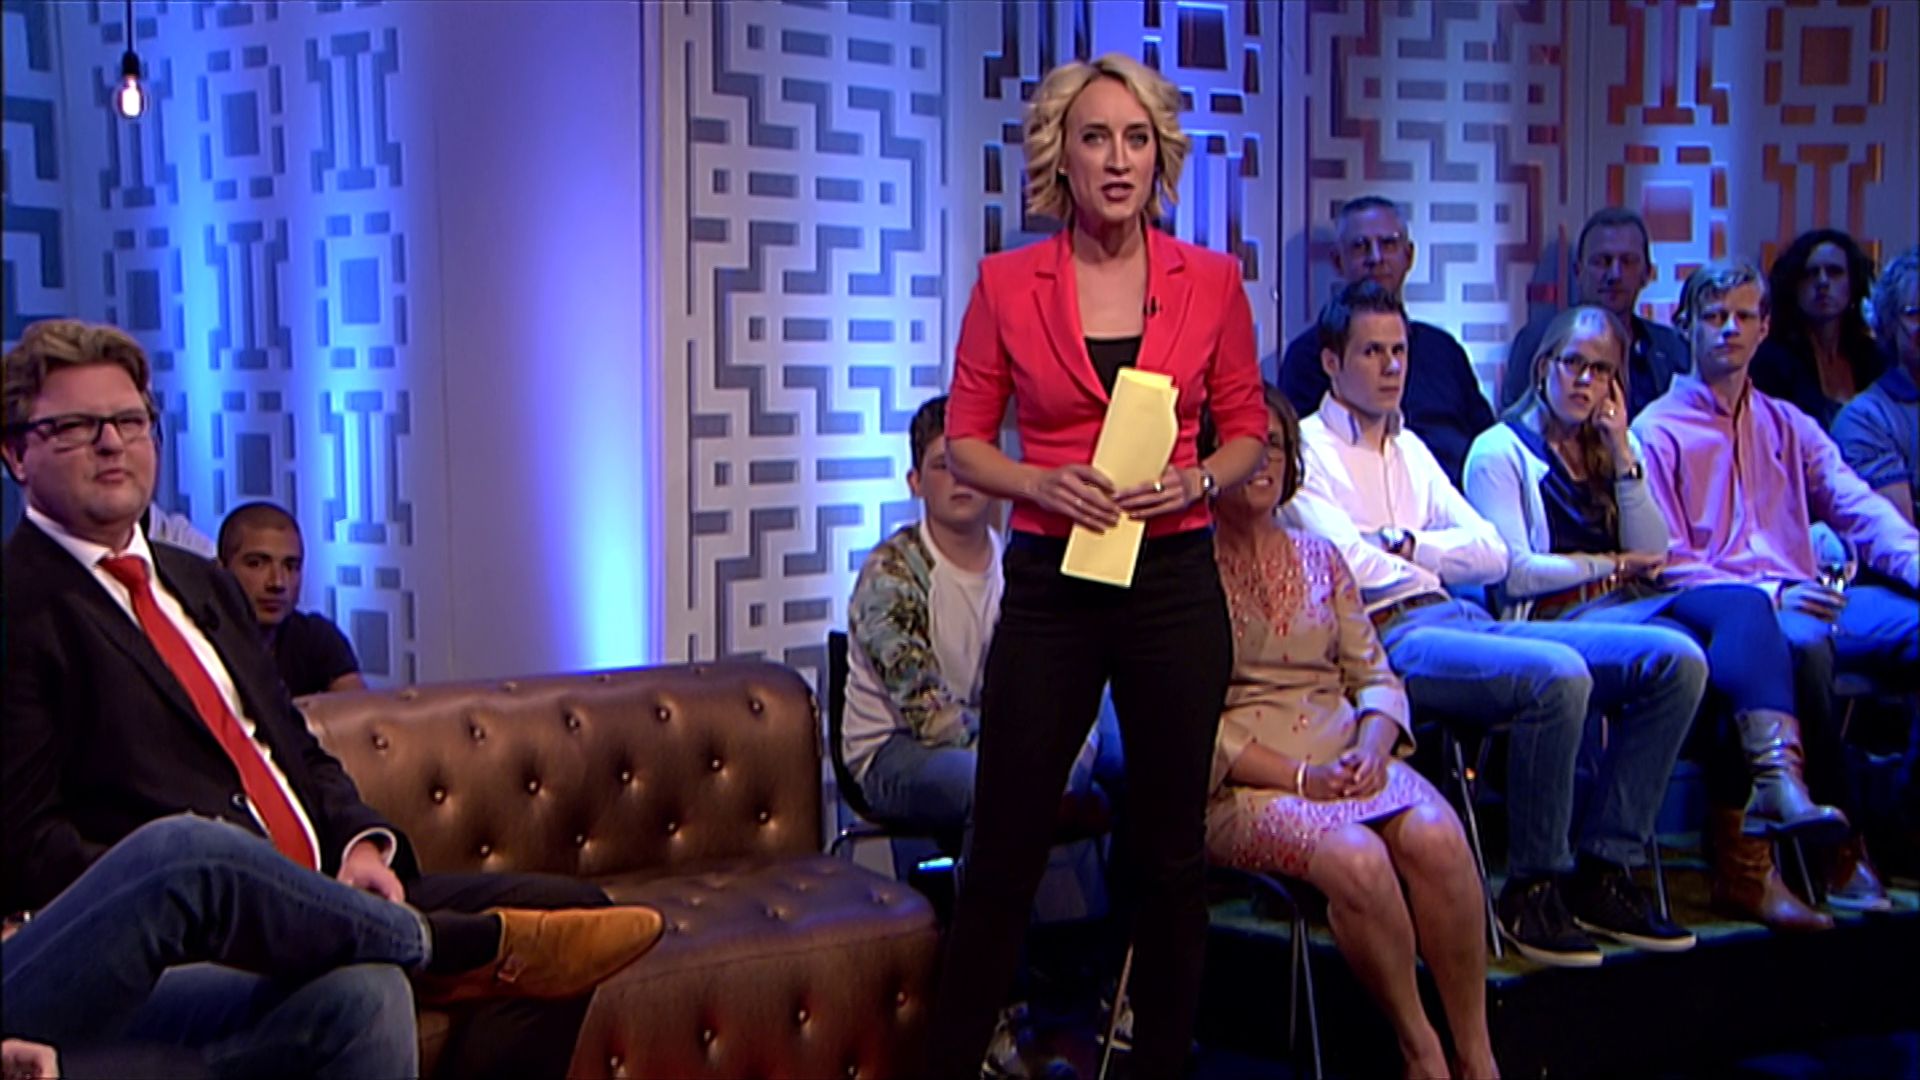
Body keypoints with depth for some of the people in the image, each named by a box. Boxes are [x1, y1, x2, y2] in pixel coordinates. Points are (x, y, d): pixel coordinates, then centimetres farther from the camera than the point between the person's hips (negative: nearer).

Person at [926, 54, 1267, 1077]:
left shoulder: (1212, 281, 1)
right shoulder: (1007, 283, -1)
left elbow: (1246, 429, 10)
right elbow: (964, 440, 3)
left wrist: (1197, 480, -10)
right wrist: (1045, 481, -15)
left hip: (1175, 581, 1)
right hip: (1051, 582, -1)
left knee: (1169, 845, 10)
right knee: (1004, 840, 3)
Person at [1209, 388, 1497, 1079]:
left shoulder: (1319, 559, 19)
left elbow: (1375, 675, 16)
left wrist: (1370, 748, -7)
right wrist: (1298, 776, -15)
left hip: (1345, 758, 5)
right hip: (1240, 783, -5)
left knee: (1435, 835, -27)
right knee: (1355, 857, -33)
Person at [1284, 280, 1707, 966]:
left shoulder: (1411, 450, 27)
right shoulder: (1306, 450, 3)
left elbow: (1492, 555, 17)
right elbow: (1350, 564, -12)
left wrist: (1402, 544, 1)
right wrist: (1433, 563, 5)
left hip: (1465, 623, 8)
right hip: (1389, 638, -8)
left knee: (1675, 660, -6)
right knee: (1557, 673, -35)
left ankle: (1603, 871, -4)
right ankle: (1532, 888, -18)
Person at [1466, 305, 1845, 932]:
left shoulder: (1615, 449, 26)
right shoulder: (1499, 451, 6)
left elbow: (1652, 555, 11)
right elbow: (1515, 573, -7)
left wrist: (1624, 457, 4)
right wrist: (1611, 565, 2)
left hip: (1635, 606, 6)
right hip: (1559, 620, -6)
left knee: (1744, 604, -28)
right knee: (1690, 651, -34)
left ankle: (1777, 781, -46)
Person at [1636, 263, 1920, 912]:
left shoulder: (1790, 428, 25)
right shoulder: (1657, 431, 8)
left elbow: (1858, 508, 11)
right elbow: (1668, 563, -3)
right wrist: (1769, 597, -16)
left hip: (1806, 597, 5)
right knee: (1802, 643, -38)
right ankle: (1839, 849, -29)